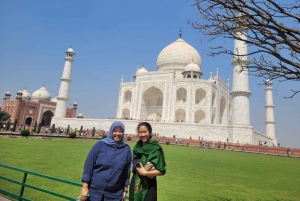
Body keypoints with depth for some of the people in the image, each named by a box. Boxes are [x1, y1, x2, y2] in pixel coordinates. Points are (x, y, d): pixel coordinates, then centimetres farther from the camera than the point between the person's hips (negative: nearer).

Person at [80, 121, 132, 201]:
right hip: (95, 191, -1)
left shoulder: (126, 149, -2)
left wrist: (125, 190, 6)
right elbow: (89, 164, -5)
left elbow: (127, 171, 4)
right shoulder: (100, 145, -6)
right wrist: (85, 187, -7)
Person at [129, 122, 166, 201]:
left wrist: (145, 173, -14)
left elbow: (161, 171, -13)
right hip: (135, 183, 5)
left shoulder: (156, 149, -14)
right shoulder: (137, 147, 2)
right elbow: (134, 165, 10)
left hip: (149, 185, -4)